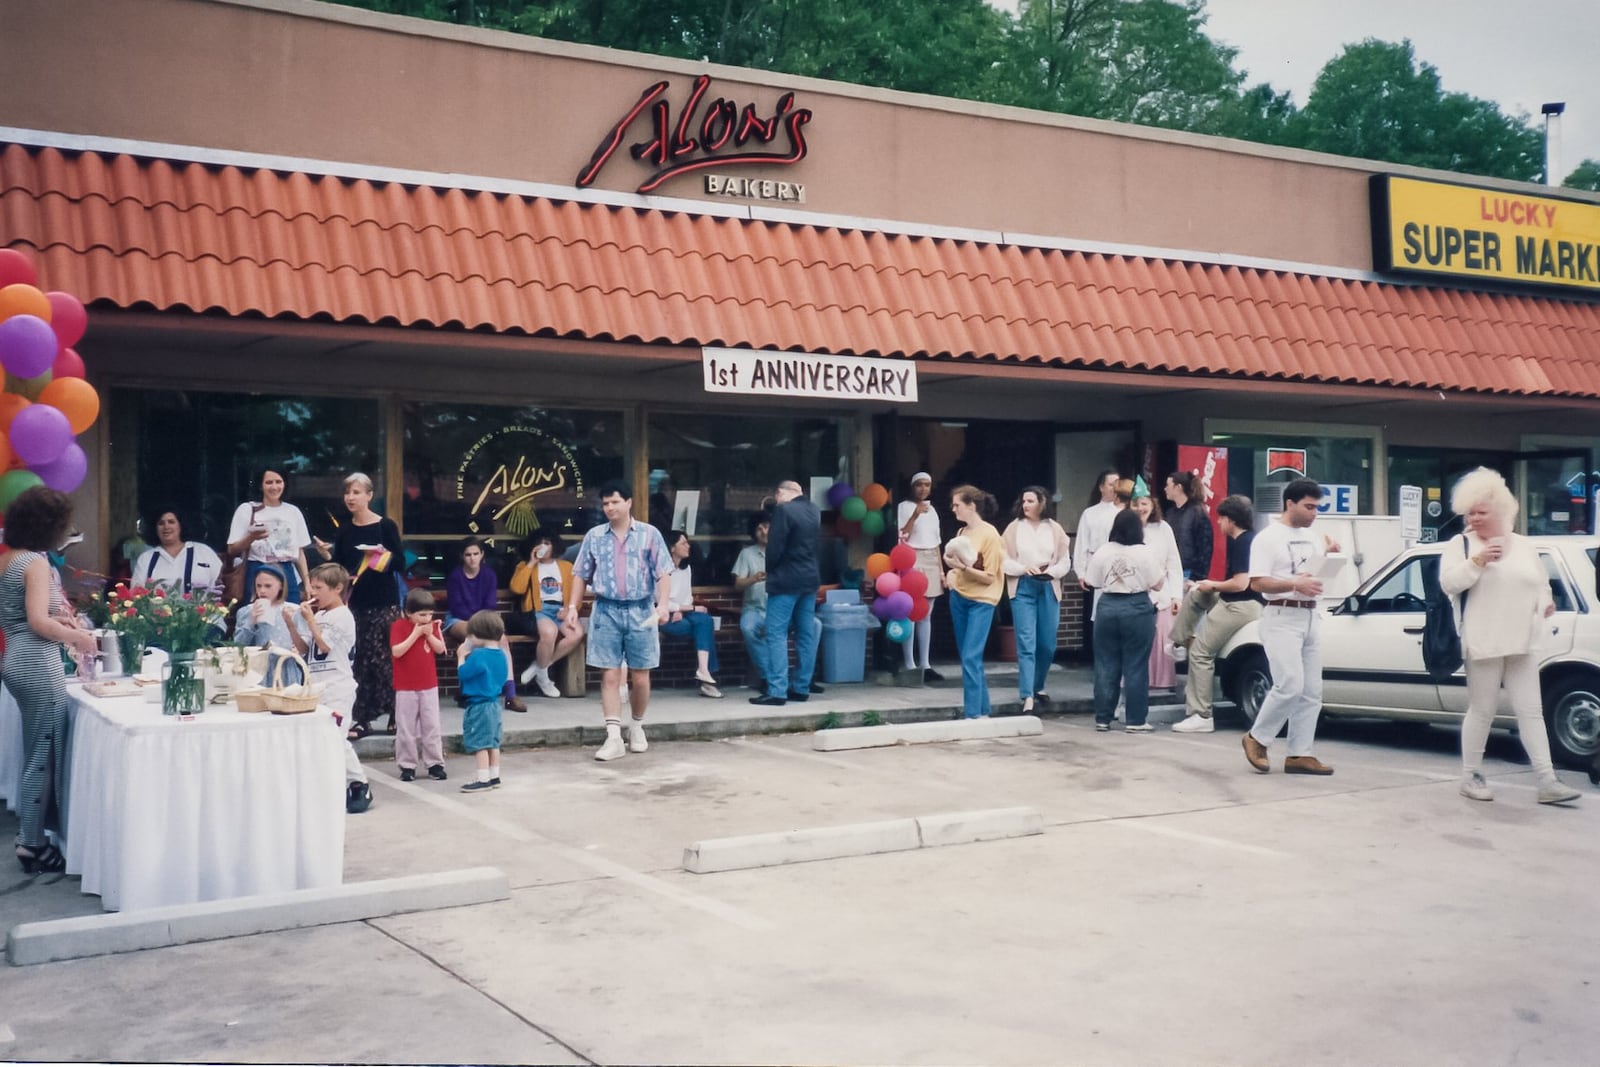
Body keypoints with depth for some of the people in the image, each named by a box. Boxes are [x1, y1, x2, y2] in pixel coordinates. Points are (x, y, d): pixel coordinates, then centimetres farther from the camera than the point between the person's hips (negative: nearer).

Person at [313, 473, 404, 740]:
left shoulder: (386, 526, -3)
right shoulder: (344, 530, 10)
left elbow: (401, 559, -4)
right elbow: (339, 566, 14)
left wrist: (385, 555, -22)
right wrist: (326, 555, -4)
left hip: (384, 601, -4)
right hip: (354, 600, 4)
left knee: (383, 657, -6)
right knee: (358, 659, 2)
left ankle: (396, 714, 4)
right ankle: (362, 718, 6)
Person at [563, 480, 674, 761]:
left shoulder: (649, 534, 1)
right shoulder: (594, 536, 7)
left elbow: (663, 572, -2)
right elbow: (581, 575, 10)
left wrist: (662, 604, -15)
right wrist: (572, 607, 3)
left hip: (641, 611, -1)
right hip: (606, 611, 1)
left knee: (640, 677, 5)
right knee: (610, 676, -3)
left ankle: (637, 727, 26)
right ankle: (614, 737, -2)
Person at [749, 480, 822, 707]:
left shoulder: (783, 509, -13)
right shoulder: (814, 510, 11)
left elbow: (775, 548, -15)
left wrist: (770, 571, 2)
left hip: (786, 580, -8)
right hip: (810, 577, 8)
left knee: (776, 634, -6)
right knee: (806, 634, 9)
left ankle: (777, 691, -10)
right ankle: (802, 688, 13)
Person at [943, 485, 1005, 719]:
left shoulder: (989, 534, -13)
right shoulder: (963, 532, 6)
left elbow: (989, 577, -14)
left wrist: (964, 567, -26)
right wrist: (953, 572, -2)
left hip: (981, 601, -7)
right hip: (959, 598, 7)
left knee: (971, 658, -12)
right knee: (967, 657, 11)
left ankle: (973, 714, -8)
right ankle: (982, 710, 21)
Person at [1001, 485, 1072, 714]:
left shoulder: (1054, 529, 5)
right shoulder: (1014, 527, 0)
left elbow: (1065, 562, 6)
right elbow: (1004, 560, -2)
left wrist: (1050, 571, -12)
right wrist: (1024, 568, -16)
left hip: (1048, 588, 3)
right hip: (1022, 588, -2)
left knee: (1047, 644, 9)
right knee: (1026, 643, -9)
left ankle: (1038, 687, 31)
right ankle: (1027, 698, -11)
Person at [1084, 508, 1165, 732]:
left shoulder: (1102, 553, 0)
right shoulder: (1145, 553, -7)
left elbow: (1094, 583, 6)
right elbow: (1157, 583, -2)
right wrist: (1162, 573, 18)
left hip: (1108, 608, 3)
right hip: (1137, 609, -2)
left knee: (1106, 665, 8)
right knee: (1136, 666, 2)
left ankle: (1103, 718, 12)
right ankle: (1136, 721, 3)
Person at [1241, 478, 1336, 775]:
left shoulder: (1313, 537, 15)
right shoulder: (1268, 538, -8)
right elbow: (1257, 583, -15)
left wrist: (1328, 554, 4)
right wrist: (1295, 585, -26)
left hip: (1311, 617, 8)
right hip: (1282, 618, -8)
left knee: (1312, 692, 4)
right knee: (1290, 686, -16)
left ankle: (1300, 754, 8)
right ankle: (1256, 738, 3)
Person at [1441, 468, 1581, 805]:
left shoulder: (1524, 546, 14)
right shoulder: (1461, 544, 1)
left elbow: (1541, 585, 21)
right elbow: (1448, 583, -11)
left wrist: (1545, 604, 0)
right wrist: (1477, 561, -24)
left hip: (1522, 644, 4)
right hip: (1483, 645, -4)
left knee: (1531, 711, 1)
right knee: (1482, 711, 1)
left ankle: (1547, 781, -1)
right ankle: (1471, 776, 13)